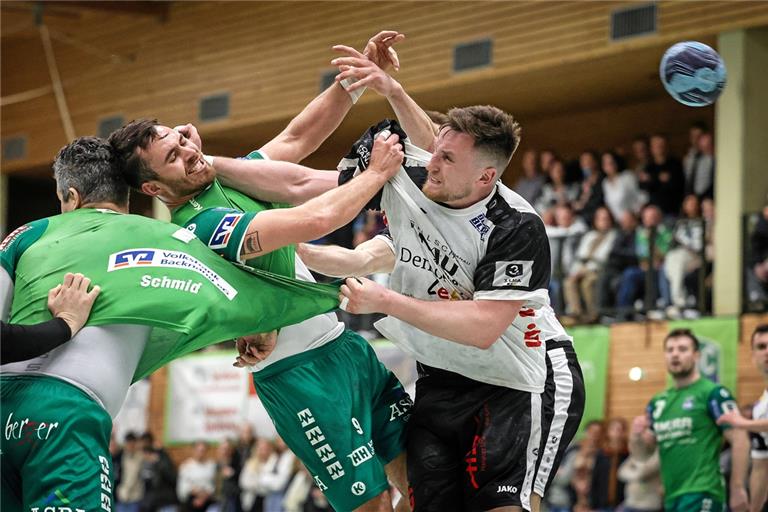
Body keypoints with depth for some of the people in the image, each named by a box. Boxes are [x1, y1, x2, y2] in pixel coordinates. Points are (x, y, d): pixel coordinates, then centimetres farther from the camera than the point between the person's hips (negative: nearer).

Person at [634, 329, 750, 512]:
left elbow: (740, 441, -10)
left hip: (701, 495, -8)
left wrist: (737, 489, -15)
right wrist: (637, 438, -5)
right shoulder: (657, 402, 16)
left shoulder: (713, 394, -4)